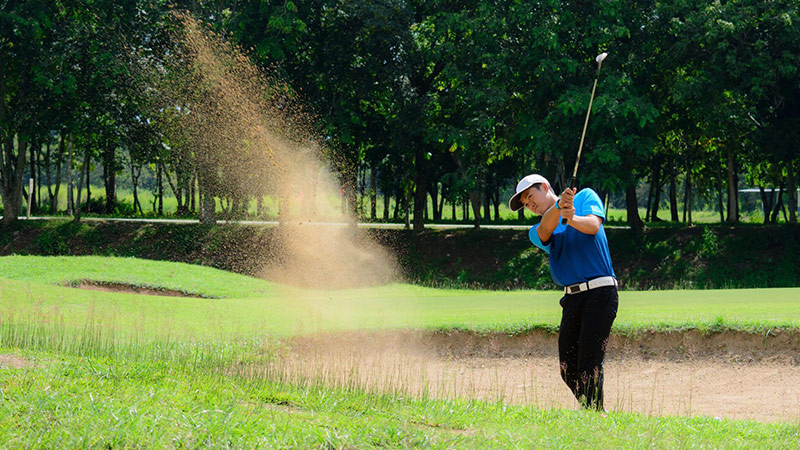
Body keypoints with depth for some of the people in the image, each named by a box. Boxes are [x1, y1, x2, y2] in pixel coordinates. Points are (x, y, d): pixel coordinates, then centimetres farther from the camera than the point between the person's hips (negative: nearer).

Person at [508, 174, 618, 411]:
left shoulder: (586, 197, 10)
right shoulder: (537, 232, 18)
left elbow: (593, 225, -9)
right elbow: (546, 229, -7)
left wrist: (573, 219, -31)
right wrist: (560, 206, -28)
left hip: (600, 292, -6)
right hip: (572, 298, 6)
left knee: (589, 363, -15)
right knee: (568, 369, 3)